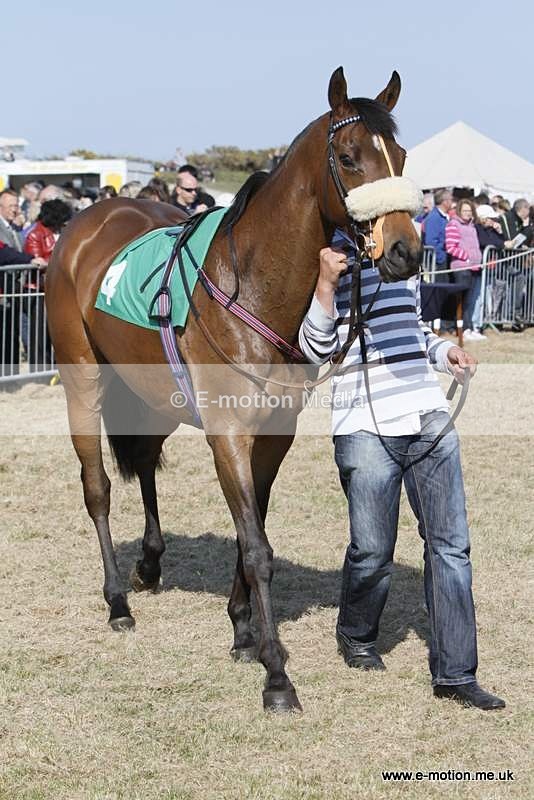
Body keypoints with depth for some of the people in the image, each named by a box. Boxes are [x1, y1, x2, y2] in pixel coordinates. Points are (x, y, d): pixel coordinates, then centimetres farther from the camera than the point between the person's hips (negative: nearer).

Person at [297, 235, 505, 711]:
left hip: (429, 415, 5)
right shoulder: (325, 264, -3)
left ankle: (454, 673, 5)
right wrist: (327, 284, -22)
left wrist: (446, 352, 9)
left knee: (451, 545, 0)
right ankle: (356, 637, 33)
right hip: (365, 428, -5)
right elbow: (317, 350, -11)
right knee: (372, 551, 2)